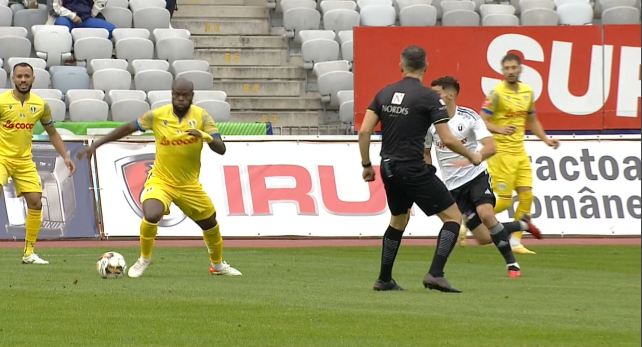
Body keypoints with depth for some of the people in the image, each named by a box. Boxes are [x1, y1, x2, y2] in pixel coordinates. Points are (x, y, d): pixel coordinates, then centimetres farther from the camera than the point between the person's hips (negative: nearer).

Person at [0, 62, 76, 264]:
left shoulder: (40, 105, 3)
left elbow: (52, 133, 14)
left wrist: (65, 157, 6)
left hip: (24, 160, 5)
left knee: (36, 203, -1)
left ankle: (29, 252, 10)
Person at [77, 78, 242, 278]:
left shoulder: (201, 117, -10)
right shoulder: (158, 116, -11)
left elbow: (221, 149, -15)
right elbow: (128, 128, -2)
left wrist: (204, 135, -36)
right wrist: (95, 145, -2)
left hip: (189, 185, 2)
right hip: (160, 180, -2)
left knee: (211, 224, 14)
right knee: (151, 216, -30)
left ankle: (218, 264, 42)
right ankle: (144, 260, -5)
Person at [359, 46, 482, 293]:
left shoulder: (384, 94, 6)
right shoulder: (428, 97, -10)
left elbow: (364, 131, 2)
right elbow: (447, 140, -13)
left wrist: (366, 165, 14)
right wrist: (472, 157, 4)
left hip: (389, 169, 6)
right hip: (413, 169, -6)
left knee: (398, 220, 28)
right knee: (453, 217, 1)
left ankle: (384, 280, 29)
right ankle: (435, 274, -13)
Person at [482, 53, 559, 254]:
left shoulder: (527, 92, 10)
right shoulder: (497, 93, -11)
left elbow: (532, 121, 24)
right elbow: (482, 121, -13)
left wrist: (546, 139, 13)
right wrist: (500, 129, -30)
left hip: (520, 152, 7)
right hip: (501, 152, -7)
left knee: (526, 196, 0)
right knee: (504, 201, -8)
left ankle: (515, 242, 8)